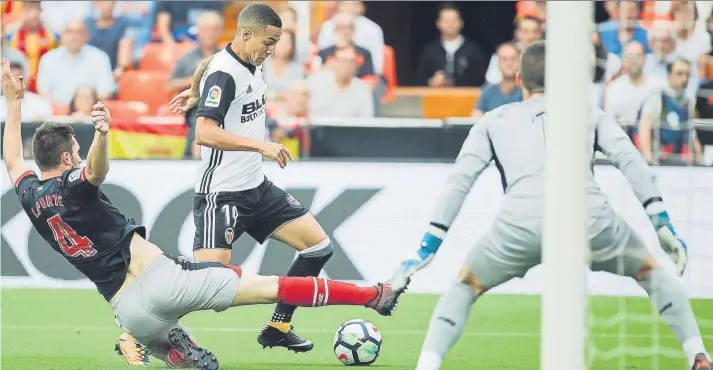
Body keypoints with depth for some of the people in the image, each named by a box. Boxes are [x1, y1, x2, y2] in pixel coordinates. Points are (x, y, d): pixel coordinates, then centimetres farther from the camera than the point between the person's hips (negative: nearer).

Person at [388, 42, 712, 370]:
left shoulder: (494, 121, 29)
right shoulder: (588, 114, 29)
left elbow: (459, 181, 20)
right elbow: (630, 161, 15)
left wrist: (428, 248, 20)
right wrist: (663, 225, 13)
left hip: (521, 221, 0)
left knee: (466, 286, 25)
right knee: (652, 271, 27)